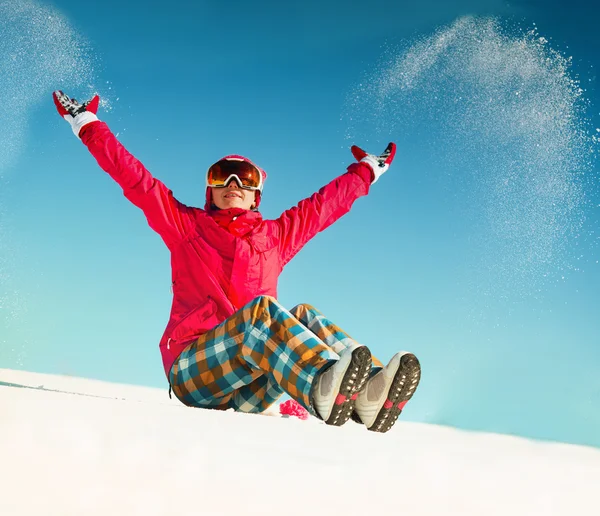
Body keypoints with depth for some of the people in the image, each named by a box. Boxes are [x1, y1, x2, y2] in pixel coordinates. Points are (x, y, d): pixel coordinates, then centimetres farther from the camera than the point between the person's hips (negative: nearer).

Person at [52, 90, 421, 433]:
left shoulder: (276, 236, 23)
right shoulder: (186, 226, 15)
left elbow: (327, 202, 34)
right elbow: (133, 178, 14)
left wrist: (367, 170, 45)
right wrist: (88, 126, 15)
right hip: (192, 367, -4)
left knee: (304, 317, -23)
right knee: (262, 308, -31)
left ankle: (369, 392, -49)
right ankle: (323, 387, -61)